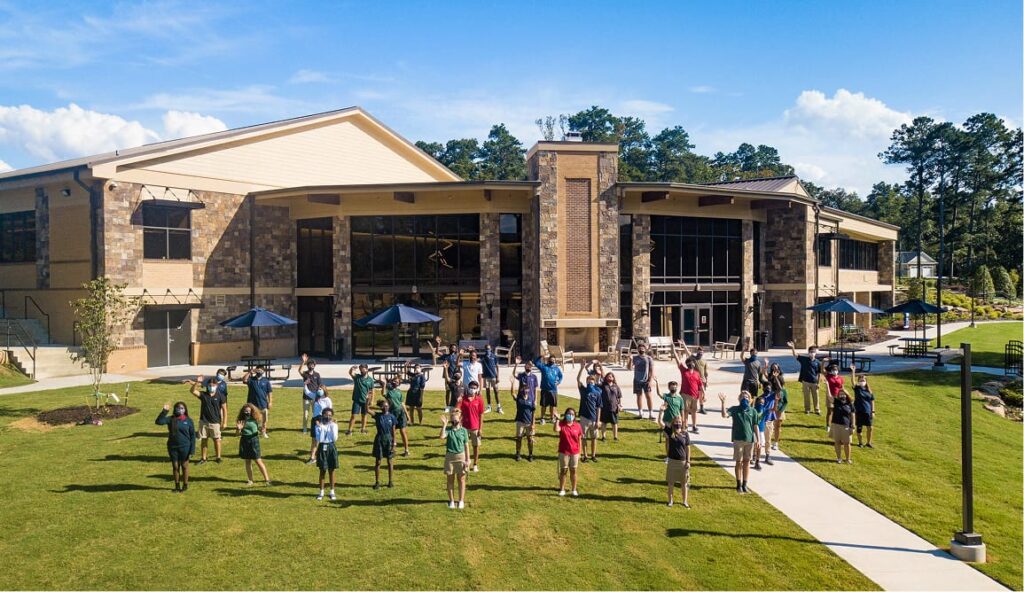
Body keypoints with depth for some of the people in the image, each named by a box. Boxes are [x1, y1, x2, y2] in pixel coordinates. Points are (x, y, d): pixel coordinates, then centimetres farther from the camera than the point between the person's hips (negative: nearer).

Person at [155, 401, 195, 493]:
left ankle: (185, 485, 23)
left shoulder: (188, 420, -4)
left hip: (185, 447, -2)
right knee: (175, 467, 10)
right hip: (173, 447, 2)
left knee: (184, 466, 9)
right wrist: (164, 411, -25)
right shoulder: (171, 419, -1)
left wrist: (192, 450, -7)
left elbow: (193, 436, -3)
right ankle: (177, 486, 24)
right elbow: (159, 421, -16)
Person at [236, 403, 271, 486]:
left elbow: (260, 430, 1)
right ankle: (250, 480, 21)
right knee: (247, 461, 10)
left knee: (258, 461, -5)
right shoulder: (242, 421, 2)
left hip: (254, 440, -3)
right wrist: (239, 429, -15)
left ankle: (267, 479, -1)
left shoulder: (255, 420, -5)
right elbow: (238, 434, 5)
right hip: (244, 441, 3)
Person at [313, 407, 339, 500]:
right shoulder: (318, 425, -4)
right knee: (322, 471, 4)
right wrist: (321, 428, -21)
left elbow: (335, 438, -11)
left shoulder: (334, 425, -1)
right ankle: (321, 492, 17)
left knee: (331, 471, 8)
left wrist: (332, 427, -16)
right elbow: (319, 439, -14)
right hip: (322, 448, -1)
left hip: (331, 447, 1)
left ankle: (332, 492, 19)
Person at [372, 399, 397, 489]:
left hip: (388, 439, 0)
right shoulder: (377, 415, -3)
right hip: (379, 439, 0)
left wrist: (394, 443, -3)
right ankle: (377, 482, 14)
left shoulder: (391, 417, -2)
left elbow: (393, 431, 0)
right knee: (378, 461, 5)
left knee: (390, 462, 8)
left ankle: (391, 481, 19)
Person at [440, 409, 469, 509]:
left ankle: (461, 501, 19)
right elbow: (442, 437, -24)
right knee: (450, 479, 9)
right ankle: (451, 501, 20)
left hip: (460, 456, 0)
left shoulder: (463, 430, -1)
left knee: (461, 479, 7)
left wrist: (467, 459, 0)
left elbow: (466, 445, 1)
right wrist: (444, 425, -27)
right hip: (449, 456, 0)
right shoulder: (448, 430, -3)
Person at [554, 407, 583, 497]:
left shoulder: (577, 426, 0)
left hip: (574, 453, 2)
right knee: (563, 470, 7)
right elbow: (556, 430, -29)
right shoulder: (561, 424, -6)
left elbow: (579, 440, 4)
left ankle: (574, 490, 20)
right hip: (563, 452, -2)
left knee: (573, 471, 9)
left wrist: (579, 453, 4)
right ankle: (562, 489, 16)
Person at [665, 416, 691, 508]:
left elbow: (687, 448, 0)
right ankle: (670, 500, 23)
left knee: (684, 483, 11)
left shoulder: (685, 434, -2)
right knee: (671, 482, 9)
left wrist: (688, 461, -2)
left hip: (683, 461, 1)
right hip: (672, 461, -1)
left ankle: (685, 501, 25)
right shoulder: (670, 433, -3)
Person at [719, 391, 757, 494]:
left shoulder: (752, 411, 4)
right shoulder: (734, 409, -1)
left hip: (749, 439, 2)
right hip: (738, 439, -2)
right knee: (739, 462, 4)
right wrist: (723, 402, -28)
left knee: (747, 462, 8)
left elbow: (755, 426, 7)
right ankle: (739, 484, 13)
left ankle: (744, 484, 17)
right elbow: (724, 415, -18)